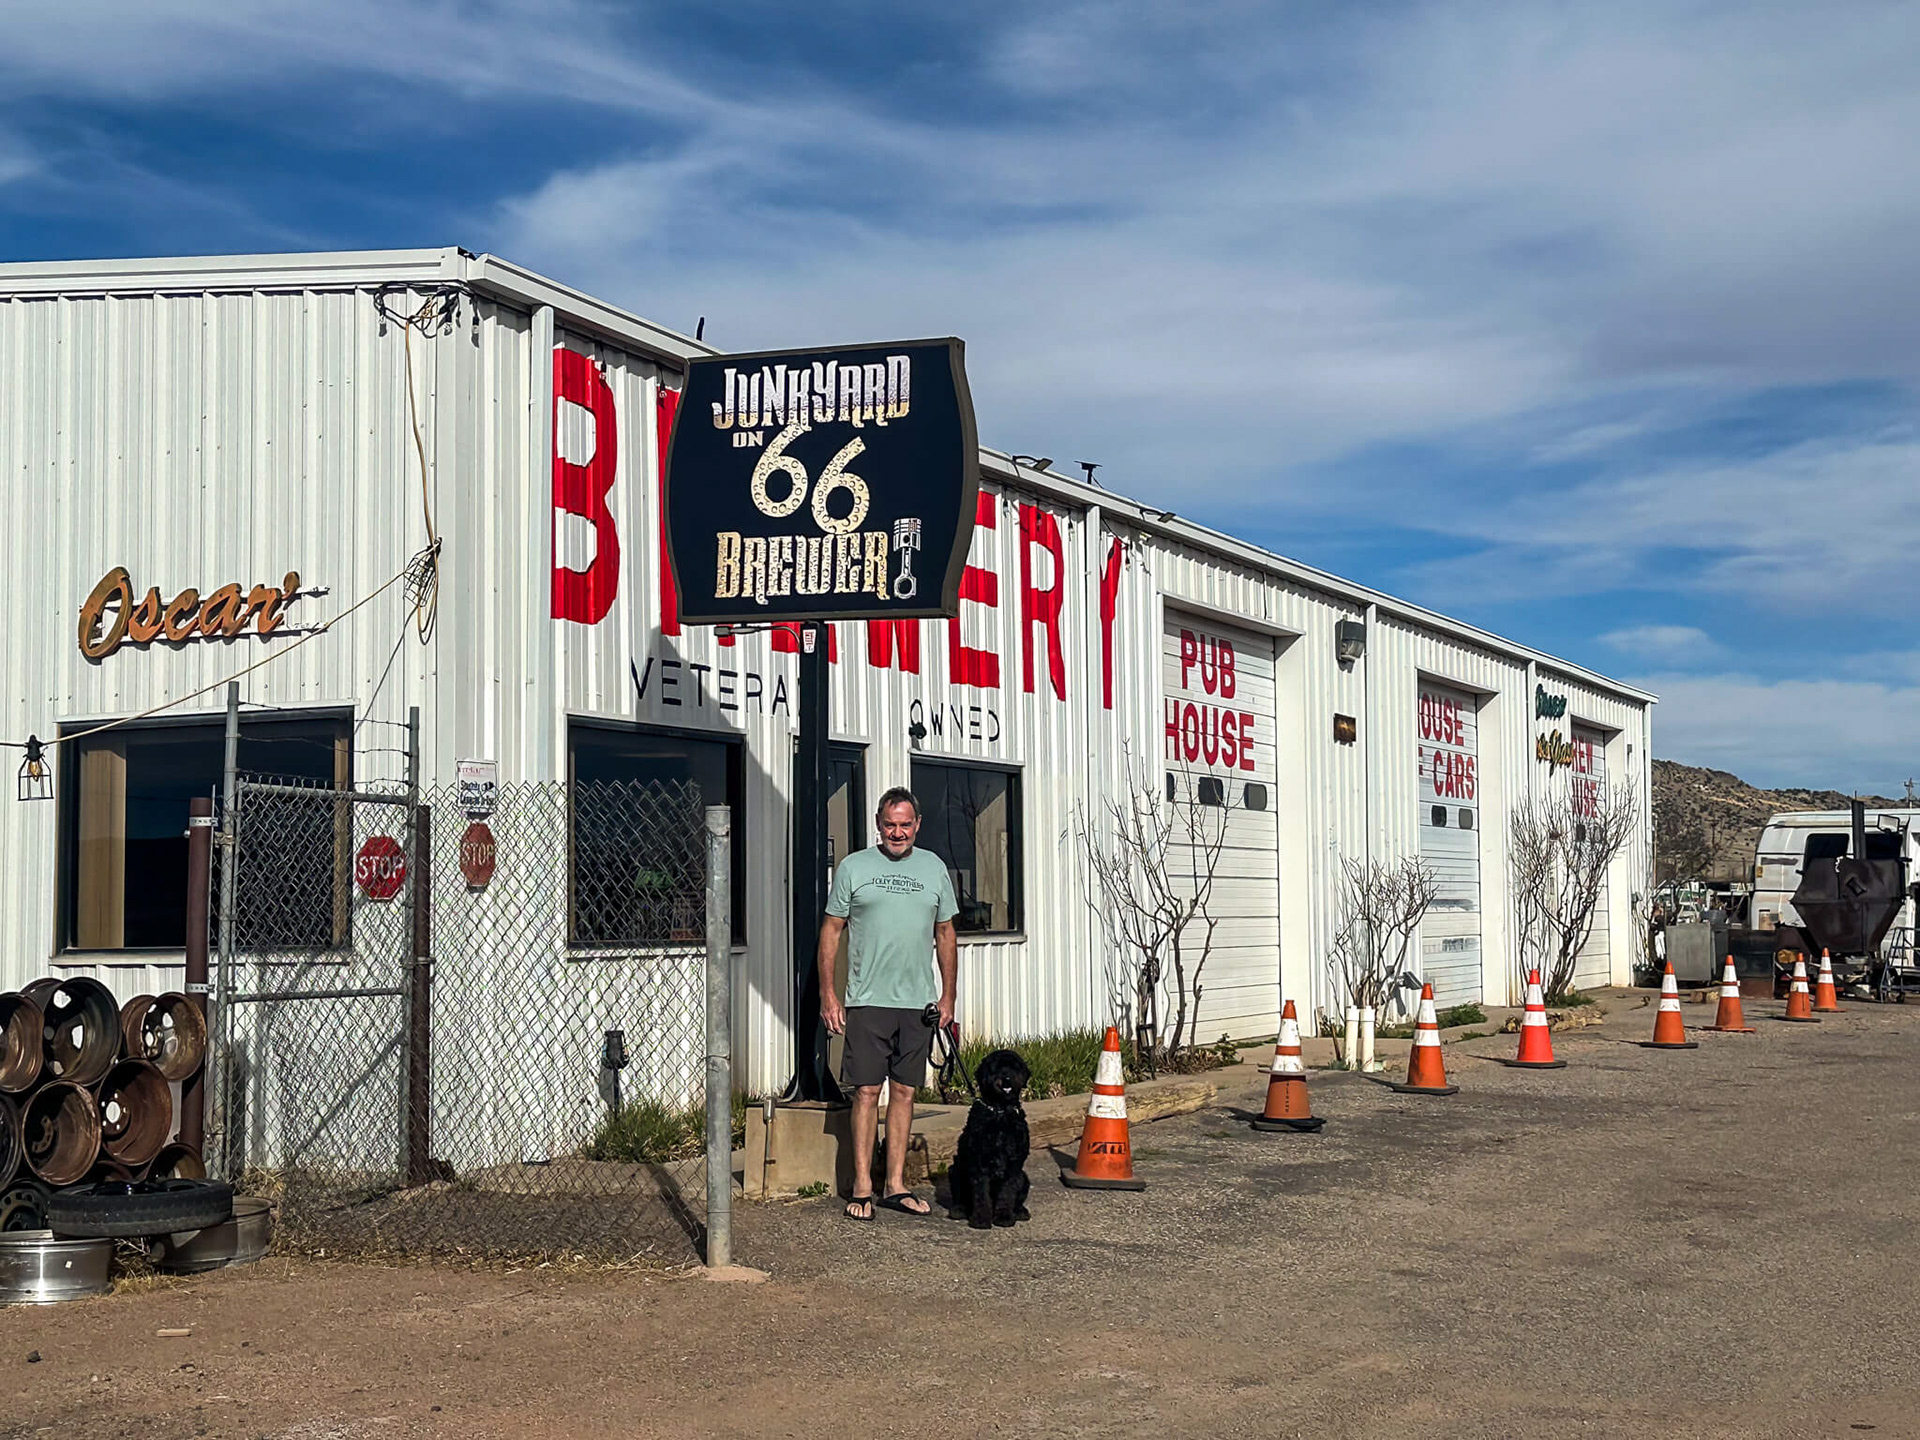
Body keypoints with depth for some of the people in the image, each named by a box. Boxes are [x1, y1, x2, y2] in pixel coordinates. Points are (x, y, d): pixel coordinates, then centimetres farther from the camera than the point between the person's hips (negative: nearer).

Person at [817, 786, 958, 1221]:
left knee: (904, 1091, 6)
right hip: (868, 1001, -3)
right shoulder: (853, 868, 1)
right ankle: (862, 1187, 2)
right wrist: (827, 994, -4)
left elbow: (945, 933, 16)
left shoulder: (934, 869, 10)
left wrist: (948, 994, 11)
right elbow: (831, 931, 3)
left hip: (918, 1003, 3)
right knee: (867, 1091, -3)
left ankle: (895, 1185, 13)